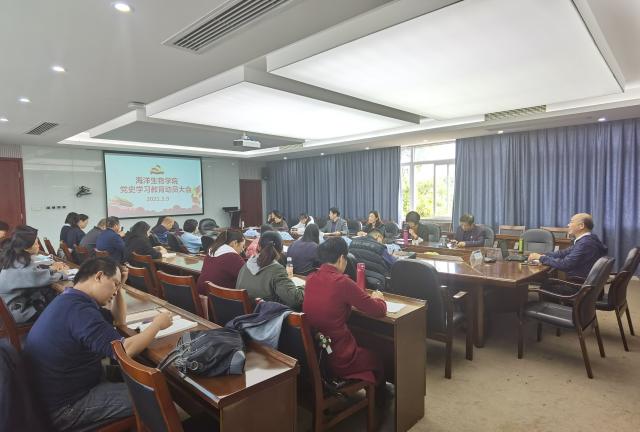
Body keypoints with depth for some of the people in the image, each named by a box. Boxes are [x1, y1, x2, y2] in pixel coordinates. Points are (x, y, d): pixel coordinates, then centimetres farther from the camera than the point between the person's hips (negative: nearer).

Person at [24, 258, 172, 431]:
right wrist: (157, 323, -18)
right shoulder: (78, 310, -28)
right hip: (65, 406, -10)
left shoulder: (71, 300, 6)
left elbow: (118, 320, 16)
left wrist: (120, 287, 3)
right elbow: (125, 350, -33)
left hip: (58, 391, 10)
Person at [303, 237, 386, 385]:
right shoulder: (342, 282, -21)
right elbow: (379, 310, -12)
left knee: (363, 348, 33)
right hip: (336, 359, -6)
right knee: (376, 360, 25)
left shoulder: (311, 279, -3)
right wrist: (377, 298, 9)